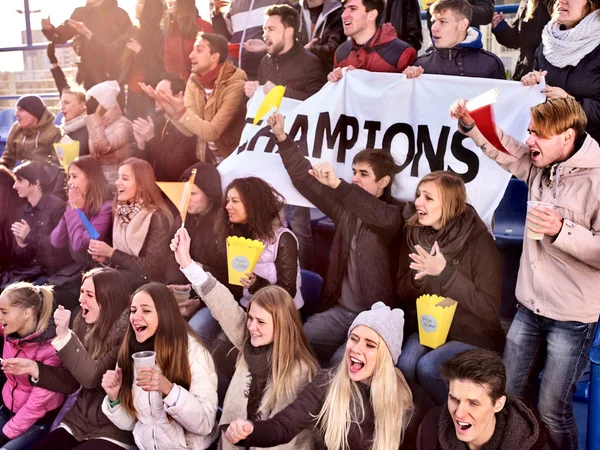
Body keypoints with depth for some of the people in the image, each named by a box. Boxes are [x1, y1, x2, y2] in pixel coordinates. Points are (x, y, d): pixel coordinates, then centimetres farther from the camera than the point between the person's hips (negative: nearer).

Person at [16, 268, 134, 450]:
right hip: (78, 421, 6)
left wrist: (65, 335, -25)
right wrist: (34, 368, -5)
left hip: (113, 430, -6)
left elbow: (92, 377, -21)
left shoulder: (127, 333, -15)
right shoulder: (85, 326, 4)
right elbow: (71, 383, 8)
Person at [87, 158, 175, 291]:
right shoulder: (121, 210, 8)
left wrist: (111, 252, -15)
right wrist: (106, 257, -4)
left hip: (147, 282, -6)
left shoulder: (157, 217, -15)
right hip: (121, 273, 6)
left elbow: (151, 267, -17)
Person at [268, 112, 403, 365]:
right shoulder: (346, 206, 11)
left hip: (374, 315, -5)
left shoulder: (394, 215, -5)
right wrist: (282, 138, 0)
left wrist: (337, 184, -41)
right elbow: (305, 180, 9)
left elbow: (379, 216, -29)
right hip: (339, 309, 5)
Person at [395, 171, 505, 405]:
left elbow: (490, 309, -19)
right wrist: (419, 276, -19)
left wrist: (445, 272, -28)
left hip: (473, 336, -4)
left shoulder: (479, 241, -17)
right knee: (403, 365, -25)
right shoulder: (414, 235, -2)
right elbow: (402, 293, 4)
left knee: (428, 367, -28)